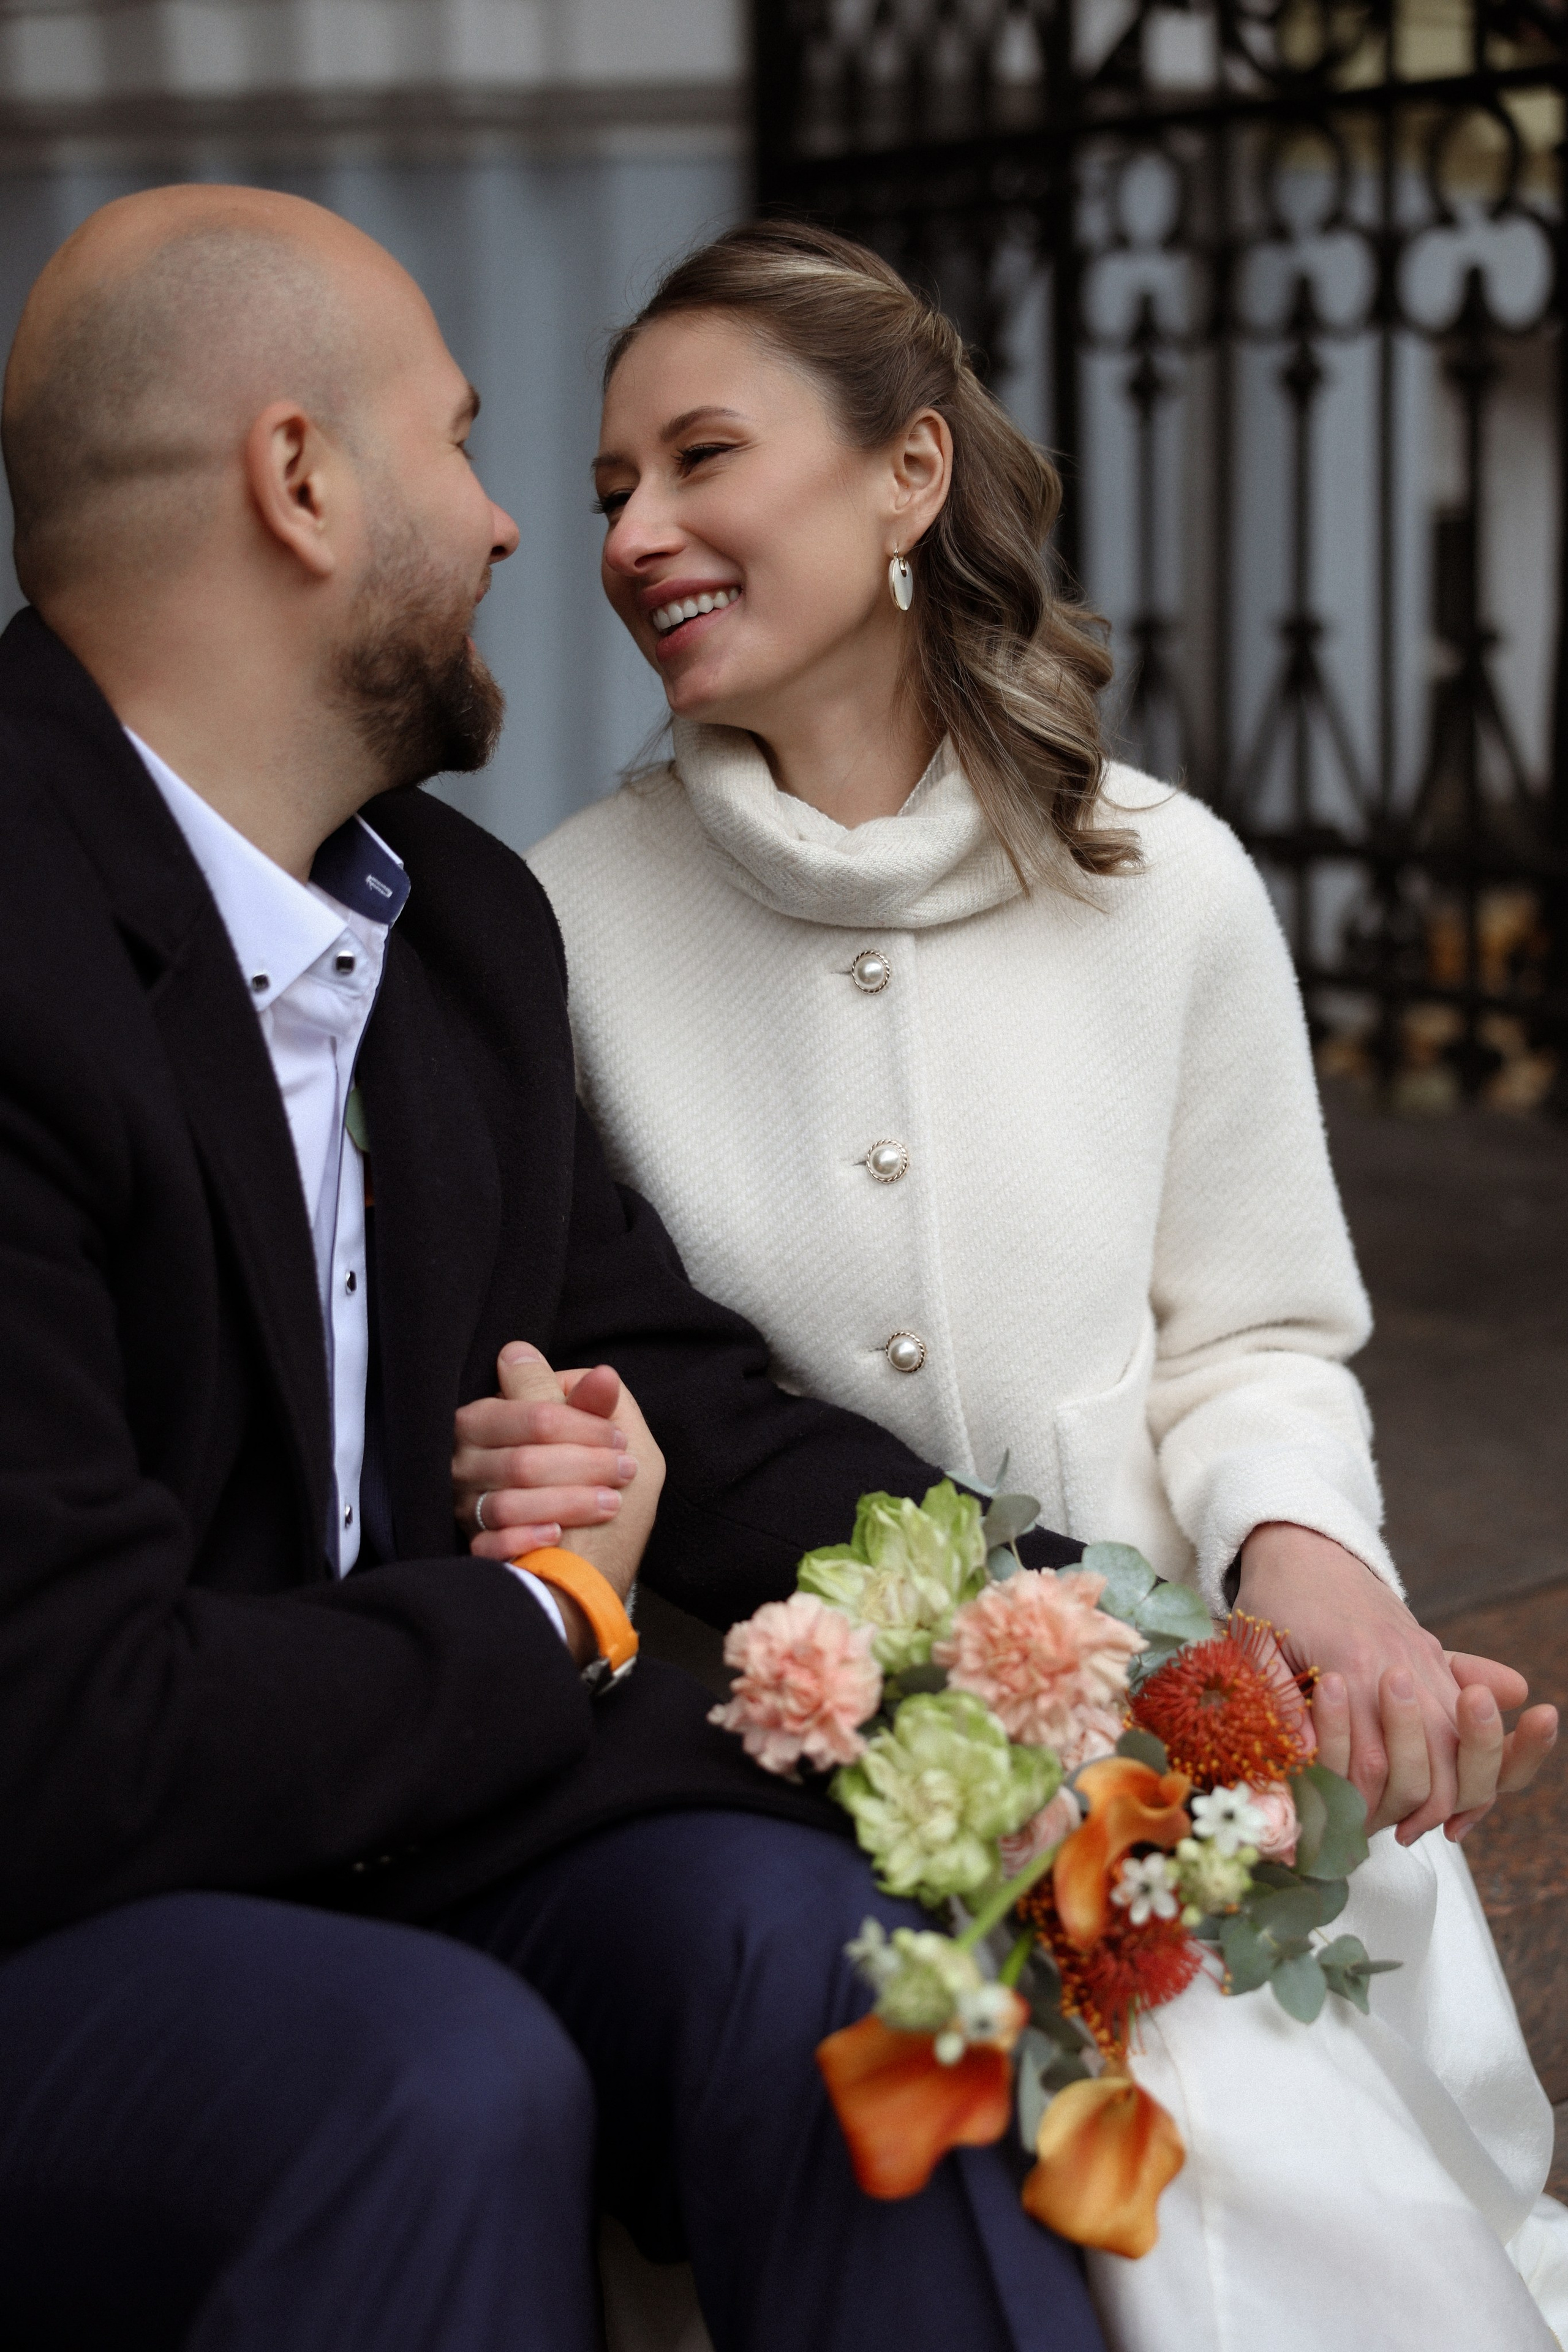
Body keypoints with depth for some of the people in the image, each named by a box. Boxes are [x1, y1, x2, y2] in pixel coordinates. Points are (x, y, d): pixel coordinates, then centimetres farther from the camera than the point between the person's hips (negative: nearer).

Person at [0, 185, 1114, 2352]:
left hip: (405, 1807, 7)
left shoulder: (471, 916, 9)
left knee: (799, 1935, -21)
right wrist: (552, 1620, -6)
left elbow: (650, 1380, 11)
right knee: (445, 2081, -34)